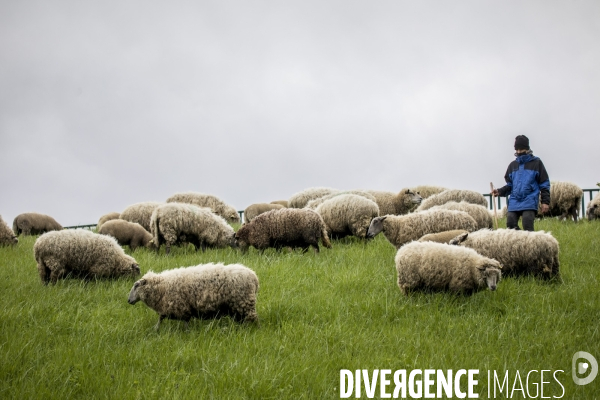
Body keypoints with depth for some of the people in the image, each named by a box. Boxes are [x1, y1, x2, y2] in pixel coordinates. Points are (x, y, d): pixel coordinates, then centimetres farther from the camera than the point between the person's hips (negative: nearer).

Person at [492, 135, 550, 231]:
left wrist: (545, 201, -3)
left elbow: (544, 184, 5)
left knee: (528, 227, -16)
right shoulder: (513, 165, 19)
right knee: (510, 225, -6)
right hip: (514, 203, 5)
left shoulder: (536, 163, 6)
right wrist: (500, 191, 3)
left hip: (529, 202, -5)